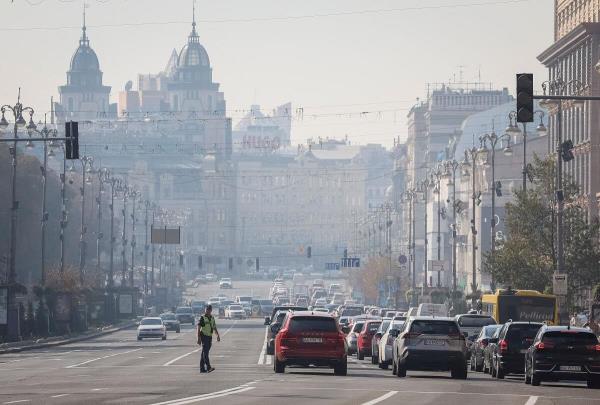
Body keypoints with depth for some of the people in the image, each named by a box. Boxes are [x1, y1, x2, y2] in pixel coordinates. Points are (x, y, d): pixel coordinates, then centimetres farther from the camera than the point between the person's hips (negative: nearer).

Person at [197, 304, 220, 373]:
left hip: (209, 337, 7)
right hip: (204, 336, -7)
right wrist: (199, 338, -15)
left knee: (204, 352, 10)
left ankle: (202, 368, 13)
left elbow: (214, 327, 21)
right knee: (205, 352, -14)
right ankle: (208, 367, -24)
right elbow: (198, 328, -9)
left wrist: (218, 335, 9)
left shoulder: (212, 318, 13)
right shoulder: (202, 318, -6)